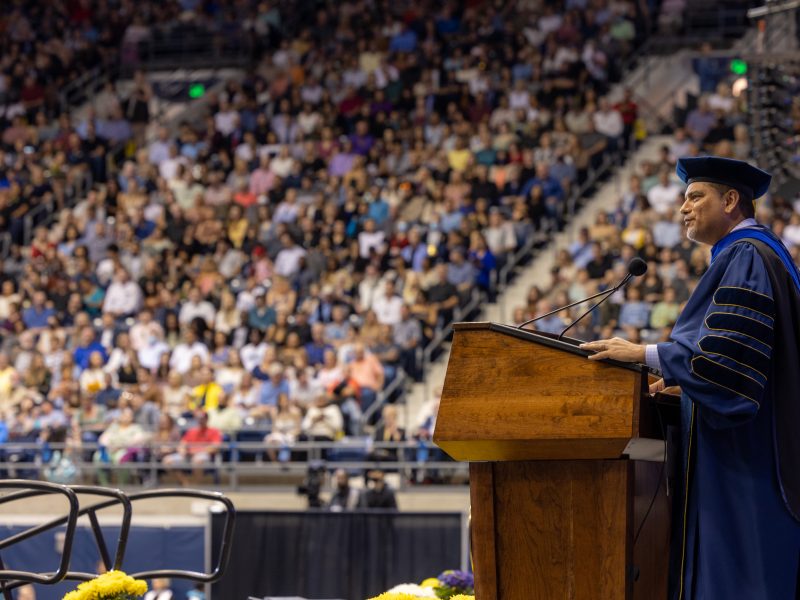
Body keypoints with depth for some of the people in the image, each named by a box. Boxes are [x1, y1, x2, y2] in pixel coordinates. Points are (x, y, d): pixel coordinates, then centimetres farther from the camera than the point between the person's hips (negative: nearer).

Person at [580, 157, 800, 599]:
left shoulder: (746, 258, -13)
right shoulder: (751, 254, 20)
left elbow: (726, 351, -22)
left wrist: (642, 354, -16)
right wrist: (680, 377, 18)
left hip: (744, 450, -10)